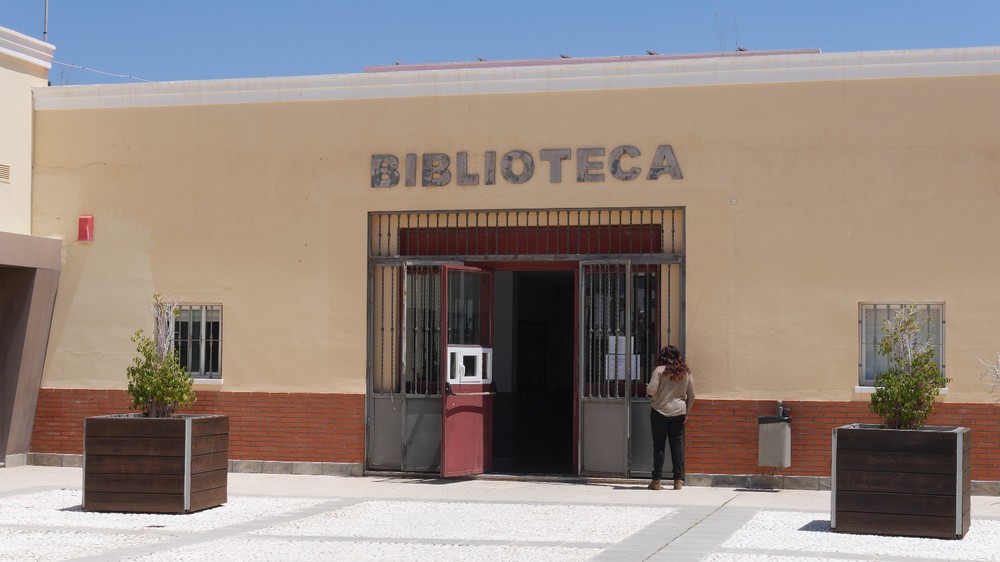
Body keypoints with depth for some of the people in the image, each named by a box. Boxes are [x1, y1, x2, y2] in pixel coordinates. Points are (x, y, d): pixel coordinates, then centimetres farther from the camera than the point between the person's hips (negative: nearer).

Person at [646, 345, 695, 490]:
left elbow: (651, 390, -15)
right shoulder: (686, 372, 6)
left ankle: (656, 480, 2)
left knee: (659, 445, 2)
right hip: (678, 413, 3)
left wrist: (647, 389, 7)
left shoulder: (660, 370, -8)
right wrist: (687, 413, 16)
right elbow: (691, 395, 8)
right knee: (677, 445, 6)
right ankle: (678, 480, 3)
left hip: (660, 412, -3)